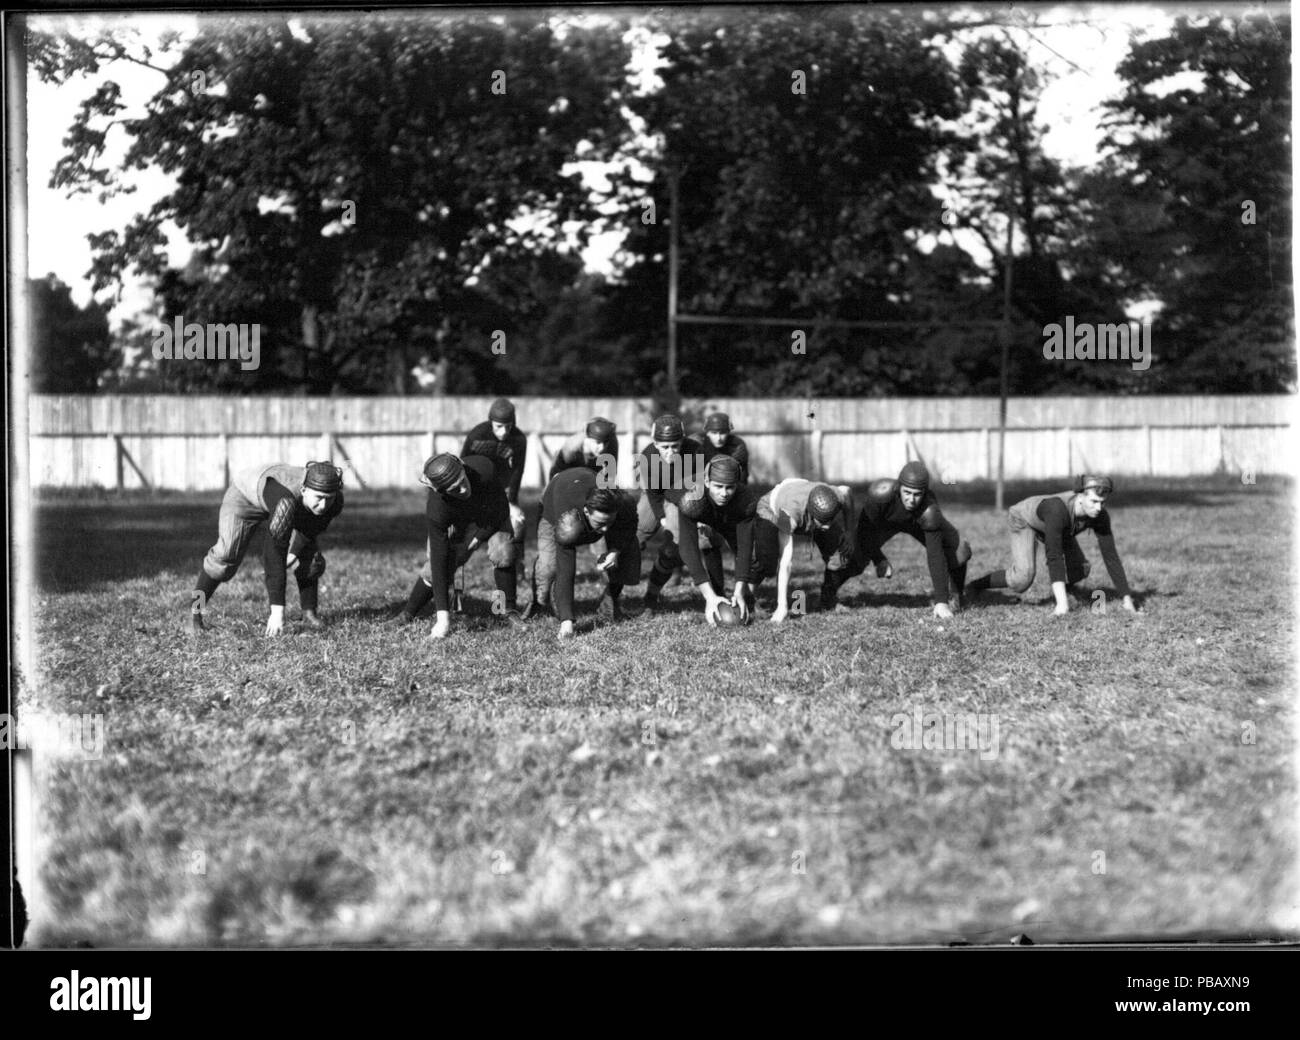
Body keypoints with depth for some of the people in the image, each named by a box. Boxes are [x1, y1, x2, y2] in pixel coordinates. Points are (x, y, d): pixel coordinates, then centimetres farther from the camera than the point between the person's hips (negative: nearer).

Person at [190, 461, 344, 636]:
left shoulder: (335, 502, -30)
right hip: (246, 494, -5)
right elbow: (274, 556, -46)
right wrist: (277, 611, -45)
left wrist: (294, 554, -18)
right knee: (226, 555, -15)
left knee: (310, 557, -8)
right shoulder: (285, 502, -48)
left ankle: (309, 613, 9)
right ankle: (195, 611, 2)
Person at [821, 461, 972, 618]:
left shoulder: (930, 512, -41)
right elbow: (866, 528, -24)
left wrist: (941, 602, -40)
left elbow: (936, 557, -38)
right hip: (882, 521, 0)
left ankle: (953, 595, 14)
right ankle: (829, 590, 17)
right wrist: (878, 560, -16)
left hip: (918, 522, 0)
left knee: (958, 551, -18)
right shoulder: (881, 493, -42)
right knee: (854, 559, -17)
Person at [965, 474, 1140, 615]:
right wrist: (1062, 603, -55)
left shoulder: (1100, 516, -30)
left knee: (1080, 570, -1)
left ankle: (1058, 591, 33)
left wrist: (1127, 598, -29)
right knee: (1023, 578, -24)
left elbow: (1110, 556, -26)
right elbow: (1054, 556, -50)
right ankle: (975, 587, 0)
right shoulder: (1059, 509, -47)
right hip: (1024, 519, -6)